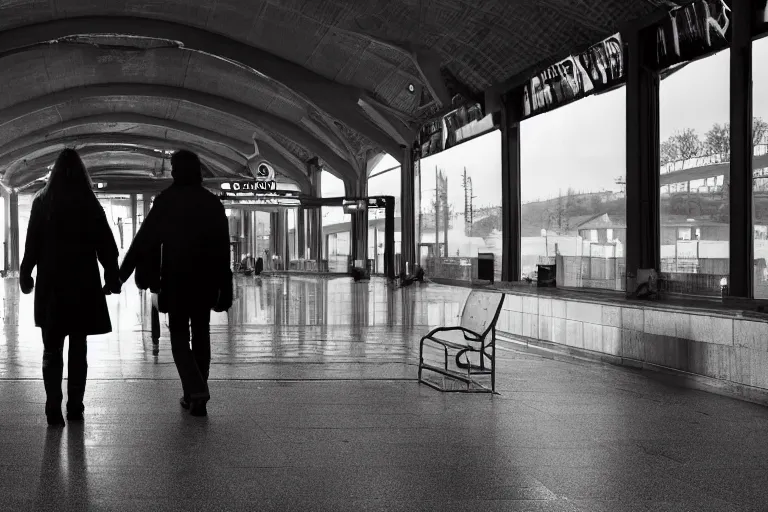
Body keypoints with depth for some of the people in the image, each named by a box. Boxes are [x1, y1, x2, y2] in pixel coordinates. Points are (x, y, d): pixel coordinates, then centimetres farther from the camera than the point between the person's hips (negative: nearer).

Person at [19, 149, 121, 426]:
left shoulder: (42, 203, -1)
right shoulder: (90, 204, -1)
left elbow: (32, 245, -1)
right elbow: (106, 246, 0)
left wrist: (25, 276, 9)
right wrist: (112, 277, 8)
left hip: (51, 286, 0)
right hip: (83, 285, 0)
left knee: (52, 349, 5)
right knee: (78, 349, 9)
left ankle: (54, 408, -5)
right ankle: (75, 407, 9)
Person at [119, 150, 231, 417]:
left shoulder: (166, 200, -6)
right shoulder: (212, 202, 4)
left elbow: (144, 239, -6)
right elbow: (223, 249, 5)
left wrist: (122, 273, 1)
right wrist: (225, 289, 9)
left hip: (176, 280, -3)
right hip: (206, 281, 3)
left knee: (179, 335, 6)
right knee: (201, 335, 12)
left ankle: (196, 391, -13)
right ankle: (197, 395, 13)